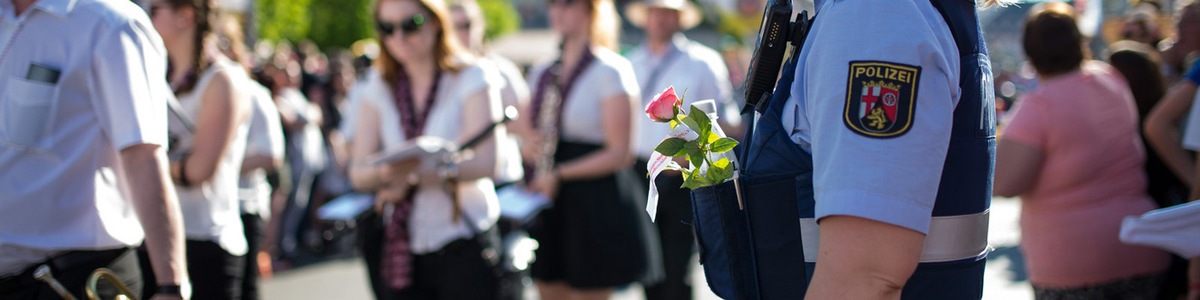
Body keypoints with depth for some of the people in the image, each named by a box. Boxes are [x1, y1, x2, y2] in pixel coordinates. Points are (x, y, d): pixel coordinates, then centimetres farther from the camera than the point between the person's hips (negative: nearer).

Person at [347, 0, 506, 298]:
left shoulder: (472, 78, -3)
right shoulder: (378, 88, 8)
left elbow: (485, 162, -15)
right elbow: (358, 173, 0)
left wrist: (415, 175, -26)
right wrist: (385, 170, -24)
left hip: (464, 245, -4)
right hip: (402, 249, 4)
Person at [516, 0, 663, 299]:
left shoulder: (609, 71, -7)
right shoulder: (542, 73, 13)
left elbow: (619, 153, -12)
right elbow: (523, 130, 22)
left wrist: (560, 174, -19)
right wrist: (528, 146, -3)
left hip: (596, 203, -7)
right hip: (547, 205, 7)